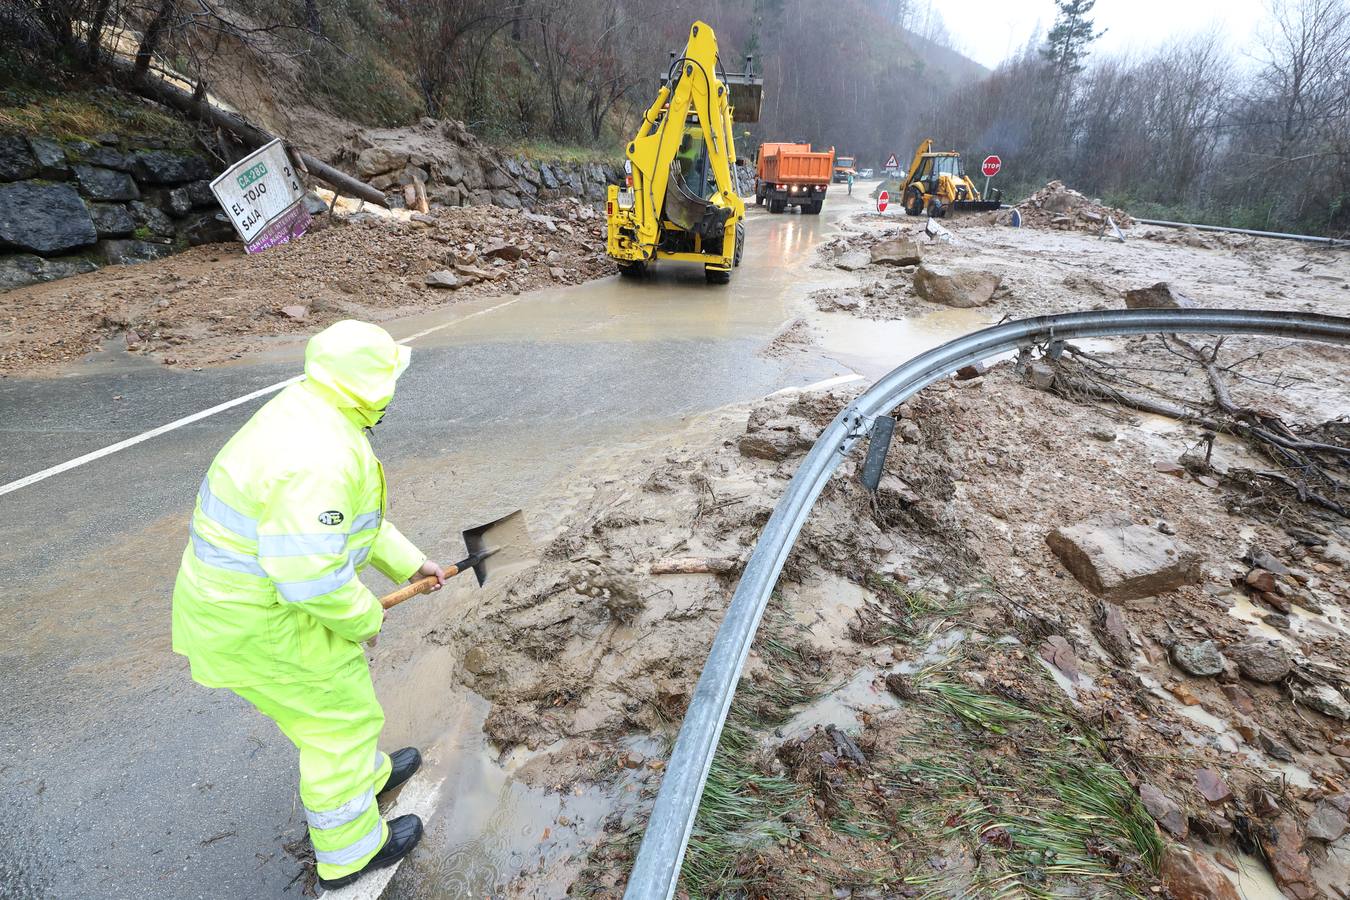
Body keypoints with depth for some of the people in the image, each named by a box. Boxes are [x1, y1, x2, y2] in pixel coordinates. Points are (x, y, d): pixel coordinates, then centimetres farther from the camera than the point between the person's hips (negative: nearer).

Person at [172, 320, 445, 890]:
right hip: (260, 623, -9)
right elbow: (312, 576, -33)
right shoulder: (322, 458, -33)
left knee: (335, 685, 28)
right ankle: (350, 853, 33)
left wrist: (408, 563, 13)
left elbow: (351, 514, 11)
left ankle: (366, 773, 54)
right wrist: (365, 617, -14)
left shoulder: (306, 413, 1)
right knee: (341, 714, 9)